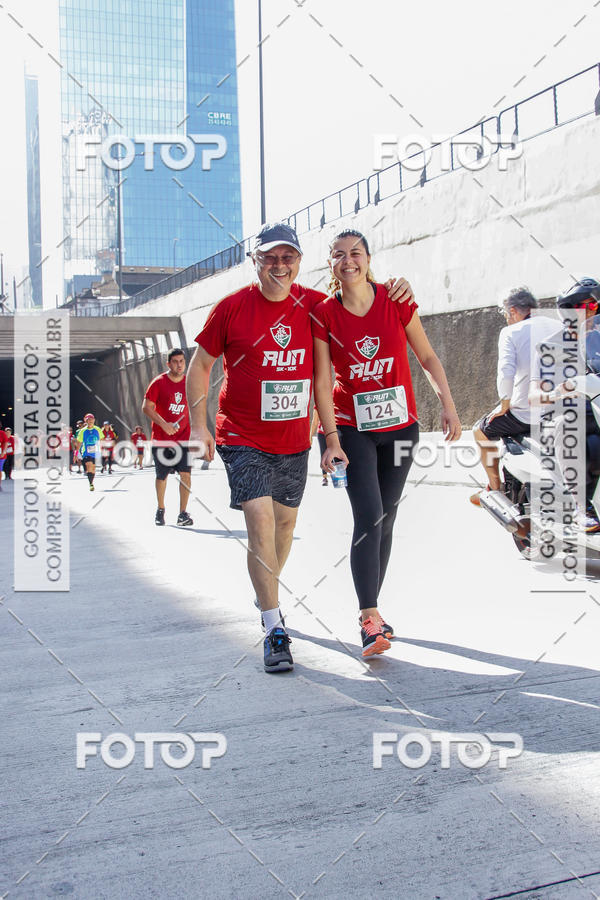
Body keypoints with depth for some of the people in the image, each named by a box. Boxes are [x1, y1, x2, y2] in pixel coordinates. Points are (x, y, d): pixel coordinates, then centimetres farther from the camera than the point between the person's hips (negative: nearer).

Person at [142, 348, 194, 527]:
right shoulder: (158, 383, -5)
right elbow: (146, 407, -7)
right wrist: (163, 424, -17)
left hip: (184, 438, 2)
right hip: (161, 439, -1)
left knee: (185, 473, -12)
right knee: (161, 476, 8)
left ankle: (183, 513, -7)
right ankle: (160, 510, 29)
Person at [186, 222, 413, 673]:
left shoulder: (314, 305, 0)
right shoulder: (232, 307, -6)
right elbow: (200, 365, 2)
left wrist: (395, 290, -6)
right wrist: (199, 425, -6)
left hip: (295, 440, 4)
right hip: (243, 439, -4)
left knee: (286, 521, 16)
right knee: (260, 518, -17)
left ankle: (267, 591, 43)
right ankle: (274, 628, -11)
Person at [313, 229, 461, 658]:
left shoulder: (396, 301, -4)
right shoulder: (325, 314, -7)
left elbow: (428, 357, 3)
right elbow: (322, 381, -9)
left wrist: (449, 405, -7)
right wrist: (331, 439, -15)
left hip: (400, 425, 2)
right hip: (352, 428, -2)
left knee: (385, 520, 8)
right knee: (369, 518, -15)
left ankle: (370, 610, 21)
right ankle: (371, 619, -12)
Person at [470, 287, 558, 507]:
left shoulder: (511, 332, -6)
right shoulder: (557, 326, 8)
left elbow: (506, 373, -21)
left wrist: (504, 406, -8)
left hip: (525, 414, -6)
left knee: (480, 431, 21)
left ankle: (495, 490, 25)